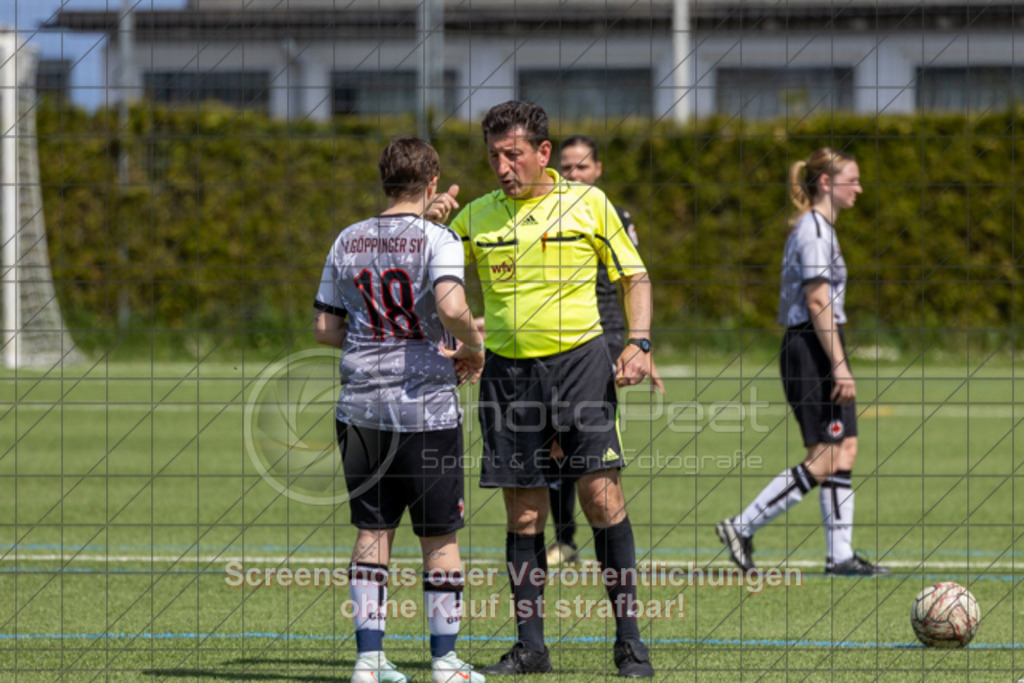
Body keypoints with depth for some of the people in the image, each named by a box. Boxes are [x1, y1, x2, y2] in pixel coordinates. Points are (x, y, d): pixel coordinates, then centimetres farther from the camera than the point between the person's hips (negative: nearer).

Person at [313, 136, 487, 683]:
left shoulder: (347, 242, 7)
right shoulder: (437, 240, -8)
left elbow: (325, 328, 9)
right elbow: (451, 307, -25)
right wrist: (472, 347, -7)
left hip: (361, 407, 4)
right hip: (426, 408, -4)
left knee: (372, 530, 10)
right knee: (439, 535, 5)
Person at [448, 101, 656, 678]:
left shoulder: (588, 203, 2)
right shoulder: (475, 218, 7)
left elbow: (635, 275, 9)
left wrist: (639, 343, -5)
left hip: (580, 360, -2)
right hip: (508, 370, 2)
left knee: (603, 496, -9)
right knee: (523, 514, 2)